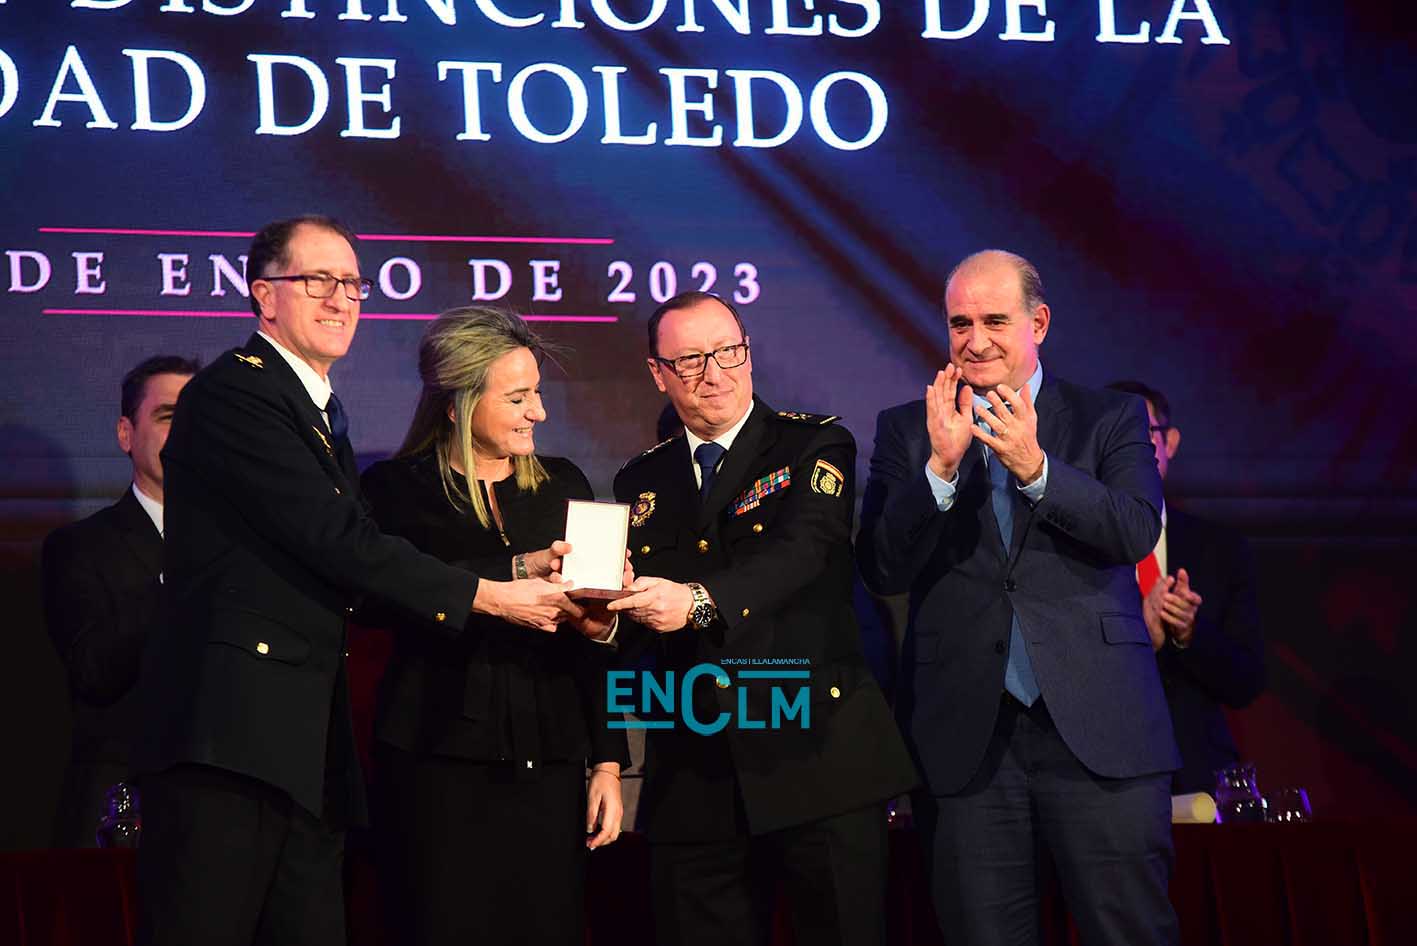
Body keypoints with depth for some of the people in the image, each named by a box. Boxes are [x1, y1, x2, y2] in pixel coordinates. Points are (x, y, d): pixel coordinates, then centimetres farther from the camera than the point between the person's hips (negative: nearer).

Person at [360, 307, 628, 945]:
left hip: (547, 766, 3)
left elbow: (594, 638, 14)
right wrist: (519, 572, -24)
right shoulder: (398, 489, 3)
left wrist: (609, 762, 6)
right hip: (439, 765, -3)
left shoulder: (564, 486, 15)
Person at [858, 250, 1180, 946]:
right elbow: (882, 570, 0)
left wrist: (1035, 466, -19)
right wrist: (941, 465, -14)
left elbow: (1137, 532, -7)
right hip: (966, 736, 1)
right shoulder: (906, 431, 10)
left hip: (1096, 731, -1)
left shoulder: (1112, 419, 9)